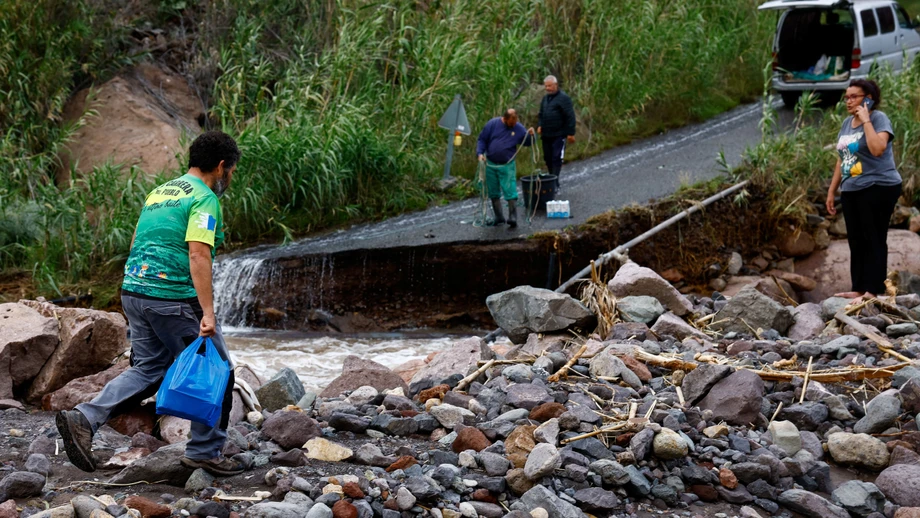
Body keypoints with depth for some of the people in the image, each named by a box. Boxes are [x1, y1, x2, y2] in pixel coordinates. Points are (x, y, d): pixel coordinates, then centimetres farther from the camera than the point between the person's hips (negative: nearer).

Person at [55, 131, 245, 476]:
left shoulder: (158, 193, 19)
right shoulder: (204, 199, -9)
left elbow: (136, 245, 21)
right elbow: (197, 255, -20)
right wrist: (207, 312, -23)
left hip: (134, 291, 8)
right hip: (174, 297, -8)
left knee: (148, 370, 14)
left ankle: (84, 419, -3)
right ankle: (205, 452, 12)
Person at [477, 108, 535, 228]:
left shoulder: (518, 128, -3)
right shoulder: (492, 124, -5)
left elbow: (527, 142, 4)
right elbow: (482, 139, 1)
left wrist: (531, 135, -17)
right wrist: (480, 153, -12)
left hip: (507, 166, -1)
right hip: (490, 165, 1)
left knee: (511, 193, -10)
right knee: (494, 193, 10)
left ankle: (513, 218, -6)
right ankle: (499, 217, 22)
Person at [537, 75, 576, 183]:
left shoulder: (563, 98, -9)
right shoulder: (545, 98, 15)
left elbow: (570, 116, -13)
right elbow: (541, 114, 24)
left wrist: (571, 133, -16)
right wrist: (539, 125, 6)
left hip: (559, 135, -7)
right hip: (546, 135, 7)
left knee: (556, 158, -8)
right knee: (548, 158, 10)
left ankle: (555, 181, -8)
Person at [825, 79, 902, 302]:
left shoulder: (879, 119, -8)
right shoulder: (847, 123, 14)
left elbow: (877, 149, -27)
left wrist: (866, 120, -20)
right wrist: (831, 191, 17)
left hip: (878, 189, -8)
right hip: (851, 190, 8)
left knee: (874, 240, -5)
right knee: (856, 241, 8)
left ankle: (875, 290, -3)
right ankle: (859, 289, 13)